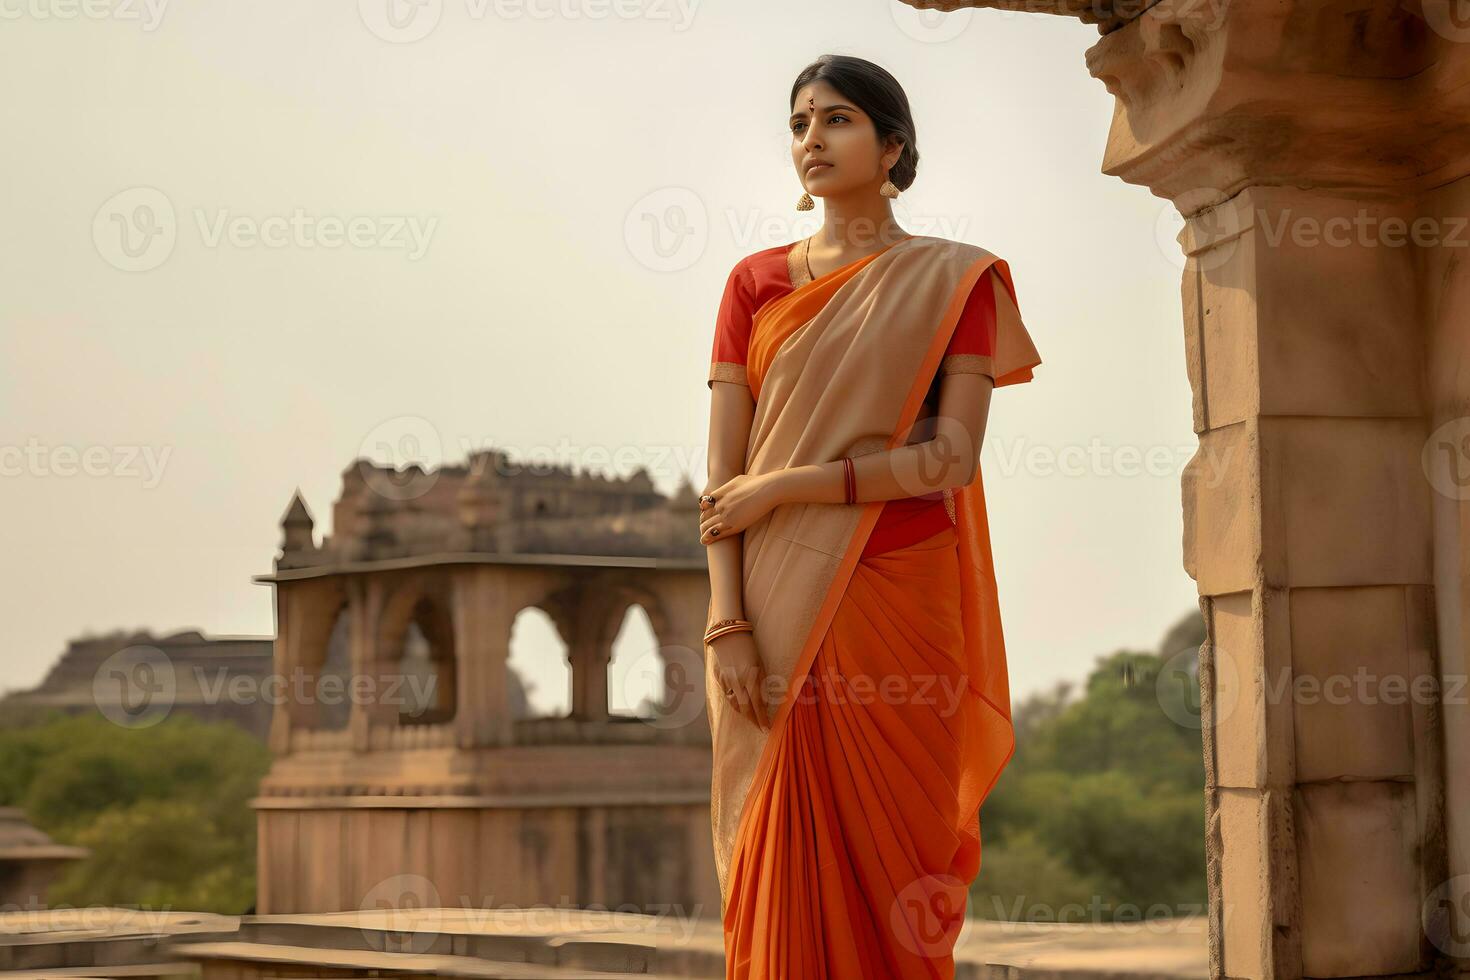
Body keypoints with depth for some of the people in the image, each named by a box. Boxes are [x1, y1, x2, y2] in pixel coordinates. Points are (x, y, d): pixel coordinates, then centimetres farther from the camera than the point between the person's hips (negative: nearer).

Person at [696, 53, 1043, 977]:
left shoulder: (952, 280, 3)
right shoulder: (755, 282, 9)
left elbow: (952, 456, -8)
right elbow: (724, 474, 3)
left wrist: (789, 486, -12)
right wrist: (729, 624, -8)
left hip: (896, 599, -2)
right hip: (775, 616, 2)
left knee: (892, 866, 0)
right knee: (783, 869, 1)